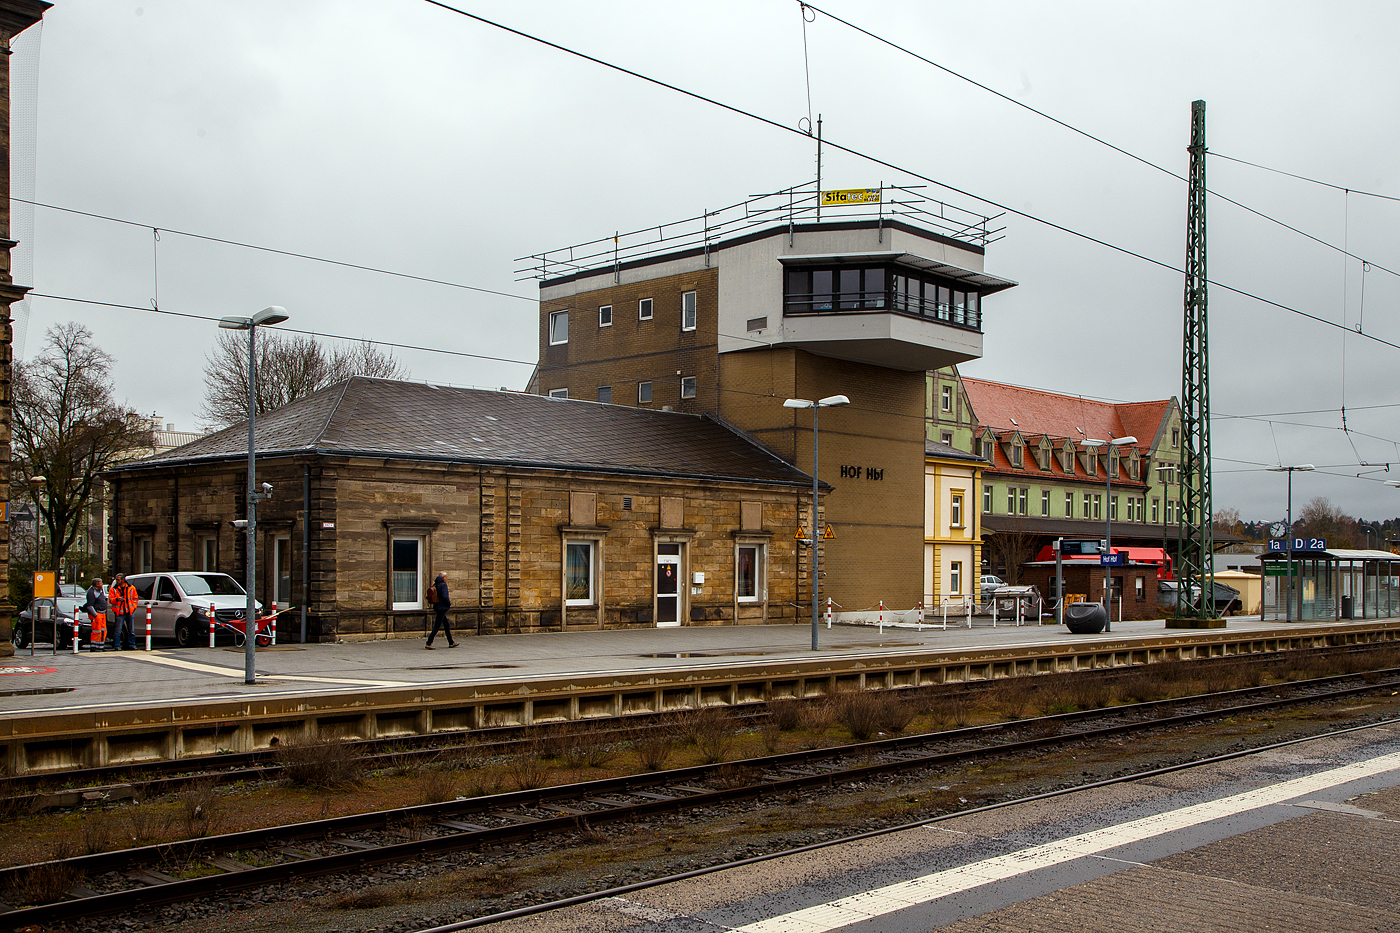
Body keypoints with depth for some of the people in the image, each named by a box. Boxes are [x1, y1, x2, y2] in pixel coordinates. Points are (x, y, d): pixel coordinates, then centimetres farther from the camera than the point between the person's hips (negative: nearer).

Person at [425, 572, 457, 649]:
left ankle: (451, 643, 23)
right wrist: (449, 603, -7)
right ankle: (428, 643, -7)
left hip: (437, 607, 9)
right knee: (437, 626, -6)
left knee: (446, 625, 16)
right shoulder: (443, 585, -15)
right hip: (442, 608, -9)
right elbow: (445, 596, -25)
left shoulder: (436, 585, 10)